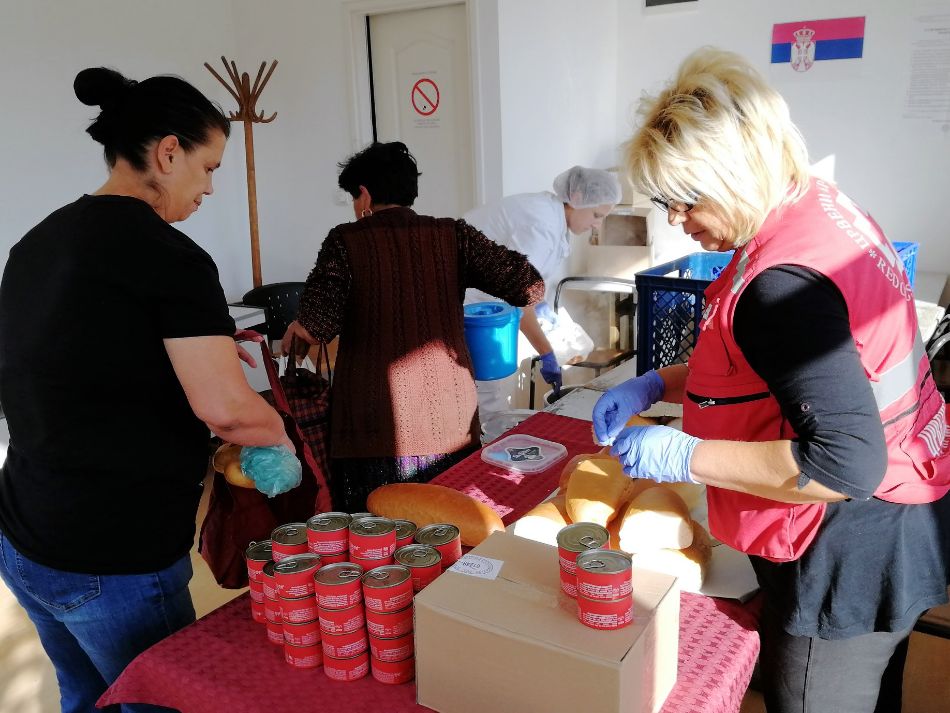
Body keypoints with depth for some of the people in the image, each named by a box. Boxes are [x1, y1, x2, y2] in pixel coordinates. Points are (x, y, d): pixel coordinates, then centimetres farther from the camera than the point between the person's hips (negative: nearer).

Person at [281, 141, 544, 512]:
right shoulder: (452, 235, 3)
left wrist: (295, 330, 10)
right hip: (452, 426, 3)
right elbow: (531, 287, -2)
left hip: (375, 433, -2)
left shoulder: (346, 241, -2)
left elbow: (316, 328, -12)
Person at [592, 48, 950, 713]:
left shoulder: (781, 284, -30)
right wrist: (658, 383, 4)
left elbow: (845, 463, -32)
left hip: (850, 553, -10)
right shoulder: (823, 208, 2)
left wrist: (686, 456, -26)